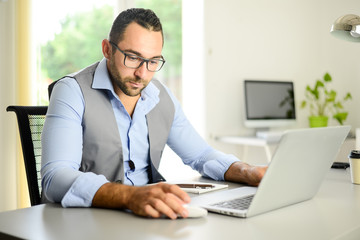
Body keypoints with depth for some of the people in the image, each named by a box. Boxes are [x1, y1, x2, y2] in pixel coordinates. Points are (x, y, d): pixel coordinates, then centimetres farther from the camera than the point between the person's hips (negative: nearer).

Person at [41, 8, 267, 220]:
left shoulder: (162, 97, 7)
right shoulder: (73, 91, -12)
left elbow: (201, 155, 17)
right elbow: (55, 178, -25)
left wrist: (250, 173, -2)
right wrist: (130, 196, -40)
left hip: (146, 216, 5)